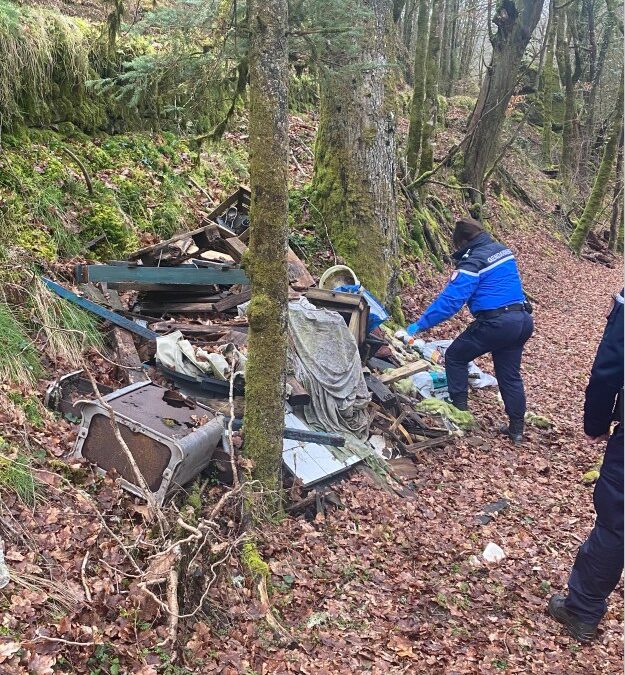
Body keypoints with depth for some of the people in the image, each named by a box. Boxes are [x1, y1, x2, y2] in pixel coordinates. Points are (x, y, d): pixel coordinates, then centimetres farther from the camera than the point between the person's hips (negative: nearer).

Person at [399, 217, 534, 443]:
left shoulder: (472, 262, -13)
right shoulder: (503, 250, 12)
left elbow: (450, 300, -19)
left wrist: (420, 325, -15)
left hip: (496, 323, -8)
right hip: (522, 320, 8)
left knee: (455, 357, 10)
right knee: (510, 375, 16)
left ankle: (460, 410, 11)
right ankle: (517, 428, 20)